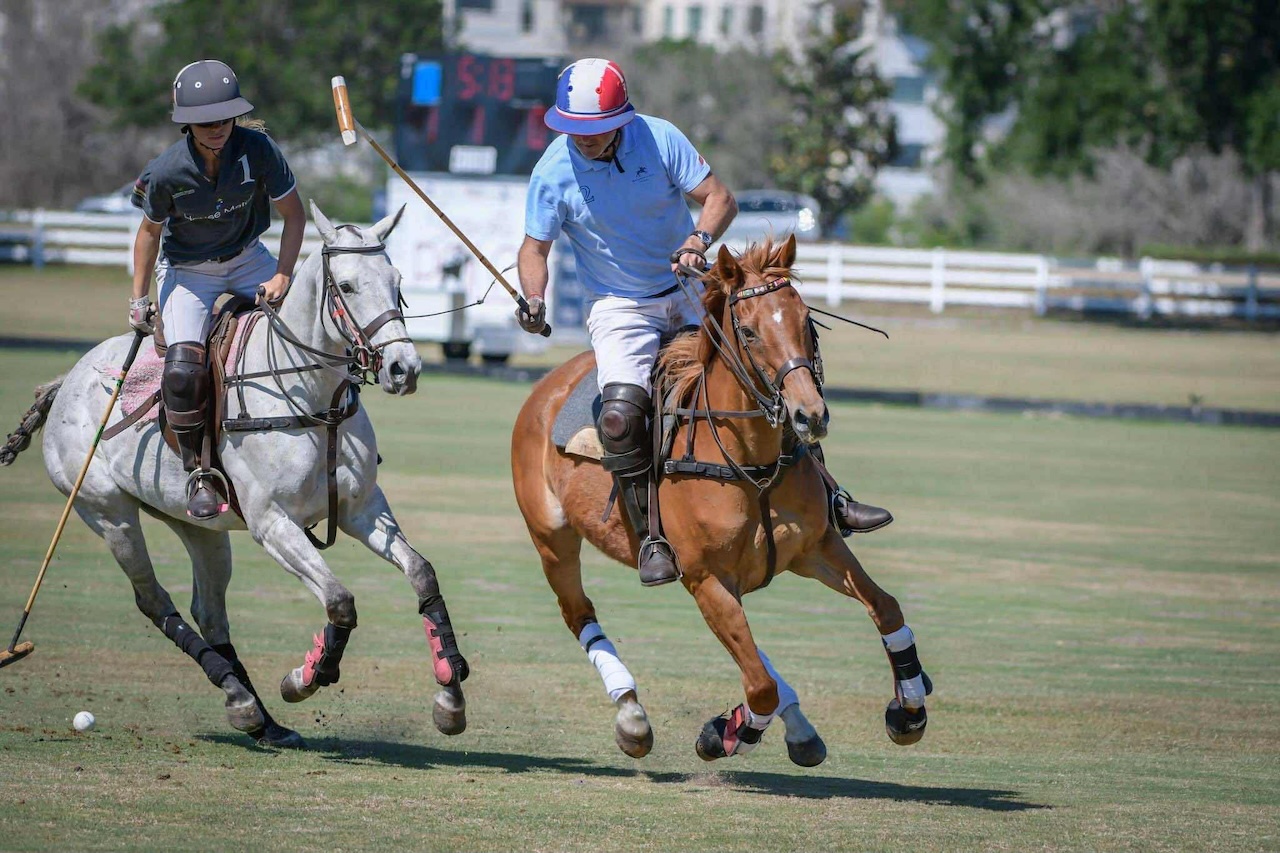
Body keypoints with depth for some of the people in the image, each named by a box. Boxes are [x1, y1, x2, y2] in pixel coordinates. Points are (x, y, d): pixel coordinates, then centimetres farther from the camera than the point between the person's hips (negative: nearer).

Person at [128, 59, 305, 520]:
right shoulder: (166, 173, -23)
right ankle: (198, 469, -4)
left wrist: (282, 276, -20)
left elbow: (293, 214, -10)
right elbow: (150, 231, -4)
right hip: (187, 272, -2)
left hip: (247, 261, 2)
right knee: (184, 370, -24)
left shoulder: (258, 149, -22)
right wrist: (138, 300, -1)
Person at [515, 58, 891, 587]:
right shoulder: (553, 171, -13)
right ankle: (651, 537, -14)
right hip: (619, 309, -2)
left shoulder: (661, 139, -11)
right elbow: (535, 248, -5)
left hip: (690, 292, 2)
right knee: (620, 414, -28)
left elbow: (719, 198, -7)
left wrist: (700, 238, -28)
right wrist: (534, 300, -25)